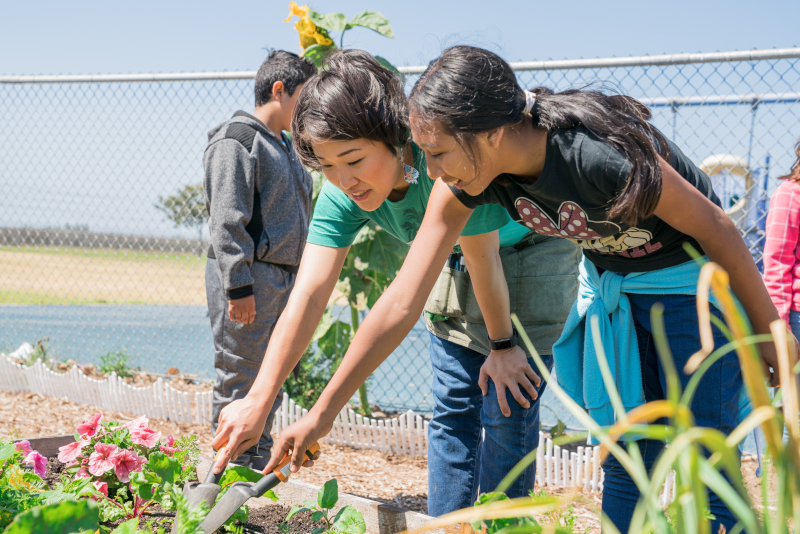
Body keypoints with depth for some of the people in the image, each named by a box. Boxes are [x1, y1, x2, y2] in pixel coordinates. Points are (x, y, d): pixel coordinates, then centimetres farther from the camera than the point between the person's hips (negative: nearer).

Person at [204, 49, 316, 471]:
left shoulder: (283, 145, 20)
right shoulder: (236, 140, -9)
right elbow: (227, 221, -16)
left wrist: (299, 280, 19)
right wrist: (239, 286, -21)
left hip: (282, 278, 9)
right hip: (247, 280, -9)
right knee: (238, 378, -3)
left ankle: (259, 466, 23)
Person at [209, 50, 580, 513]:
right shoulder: (344, 193, -20)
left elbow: (484, 263, -27)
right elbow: (309, 294, -26)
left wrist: (503, 345, -13)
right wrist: (259, 400, -33)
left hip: (530, 252, -5)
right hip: (462, 258, 6)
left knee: (507, 411, -6)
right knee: (453, 411, 7)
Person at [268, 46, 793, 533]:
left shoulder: (597, 154, -37)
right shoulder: (464, 182, -18)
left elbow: (716, 227, -22)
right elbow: (403, 301, -15)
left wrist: (771, 333, -10)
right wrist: (323, 412, -15)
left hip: (693, 278, -5)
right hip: (609, 283, 6)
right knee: (625, 464, 7)